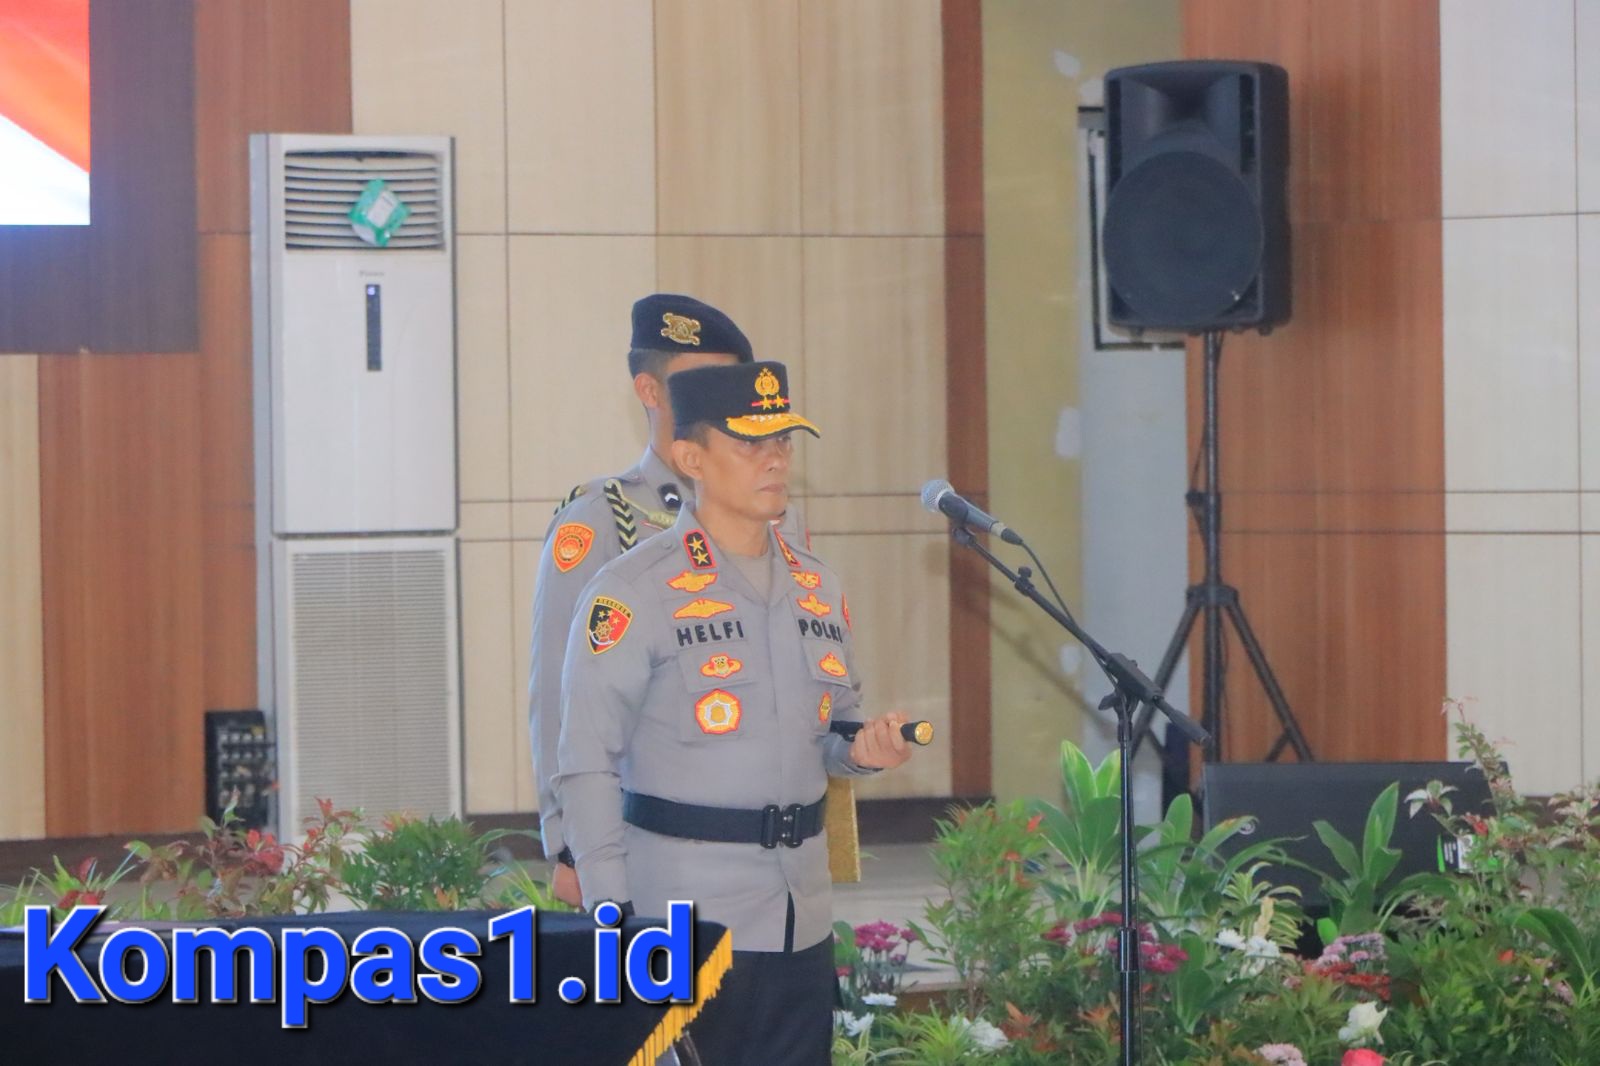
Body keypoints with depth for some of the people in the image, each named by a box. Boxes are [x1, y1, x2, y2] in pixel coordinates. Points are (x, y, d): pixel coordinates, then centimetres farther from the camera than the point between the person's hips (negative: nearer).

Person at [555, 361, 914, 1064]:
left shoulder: (817, 586, 13)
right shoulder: (634, 592, -8)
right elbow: (587, 768, -10)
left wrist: (862, 749, 0)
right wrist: (613, 922, -15)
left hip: (803, 919, 6)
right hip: (686, 918, -6)